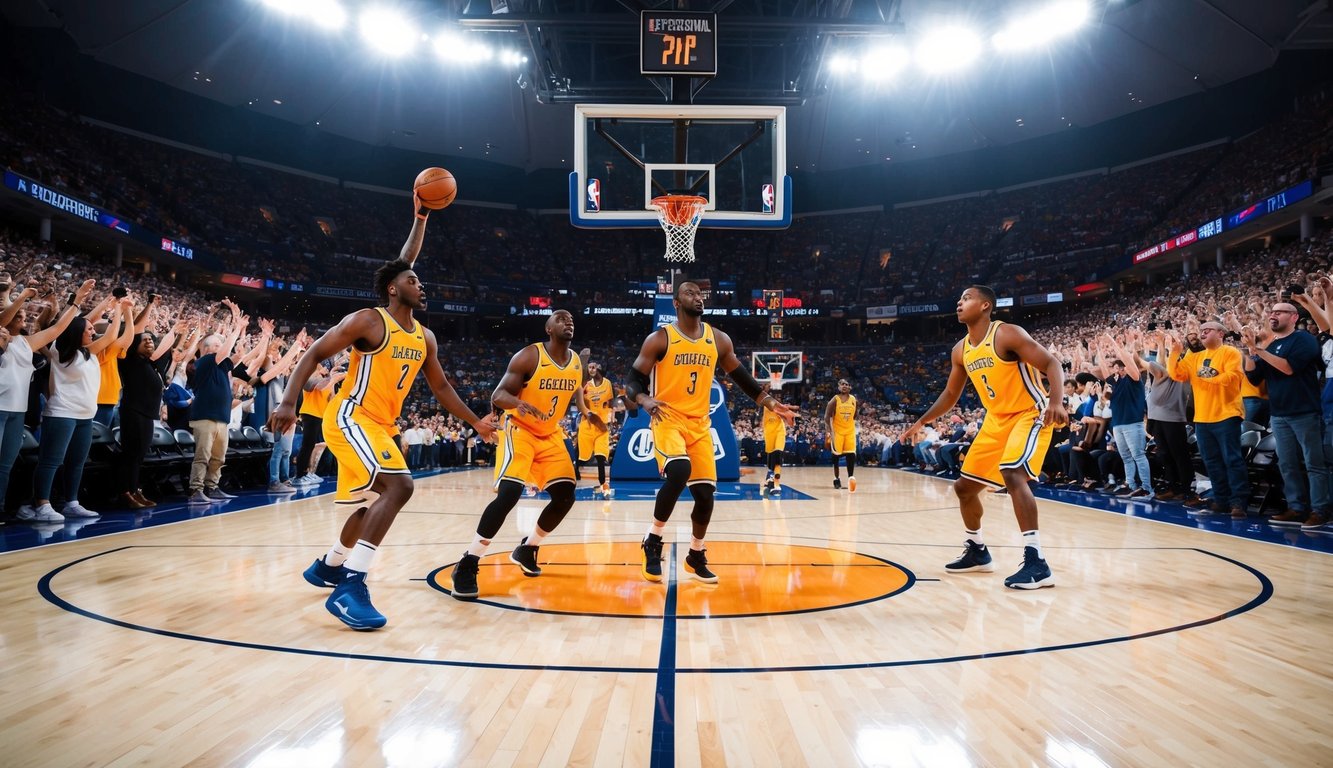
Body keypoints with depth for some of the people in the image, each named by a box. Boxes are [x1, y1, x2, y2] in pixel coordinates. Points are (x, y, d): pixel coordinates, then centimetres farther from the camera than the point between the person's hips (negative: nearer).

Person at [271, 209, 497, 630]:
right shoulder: (368, 320, -11)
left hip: (382, 426, 9)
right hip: (350, 418, -9)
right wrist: (288, 403, -24)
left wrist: (476, 422, 16)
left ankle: (326, 567, 46)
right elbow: (313, 355, -12)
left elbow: (440, 386, 19)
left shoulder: (425, 337, 11)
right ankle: (350, 588, -26)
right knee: (399, 485, -28)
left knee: (373, 503, 22)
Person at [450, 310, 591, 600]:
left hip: (551, 435, 7)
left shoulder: (577, 363, 1)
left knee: (565, 496, 1)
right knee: (509, 493, -23)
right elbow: (497, 395, -20)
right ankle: (467, 565, -15)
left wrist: (587, 413, -4)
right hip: (521, 429, -6)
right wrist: (518, 402, -42)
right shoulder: (529, 356, -17)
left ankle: (527, 549, 24)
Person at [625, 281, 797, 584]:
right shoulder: (659, 339, -5)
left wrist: (771, 403, 10)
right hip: (668, 419, -4)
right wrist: (645, 400, -26)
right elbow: (632, 381, -5)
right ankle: (653, 540, -10)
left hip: (700, 423, 4)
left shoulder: (719, 340, 7)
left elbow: (741, 377, 18)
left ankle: (696, 557, 27)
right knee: (679, 472, -31)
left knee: (705, 493, 3)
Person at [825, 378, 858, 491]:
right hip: (837, 431, -3)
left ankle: (850, 478, -2)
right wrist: (830, 431, -20)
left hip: (850, 431, 3)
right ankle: (836, 478, 16)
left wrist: (852, 426, 11)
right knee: (836, 455, 3)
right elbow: (827, 417, -13)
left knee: (851, 455, -6)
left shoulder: (853, 399, 0)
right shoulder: (835, 400, -12)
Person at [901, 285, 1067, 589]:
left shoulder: (1007, 334, -18)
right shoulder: (960, 350, 5)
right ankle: (977, 552, 29)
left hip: (1030, 415, -8)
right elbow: (951, 393, 17)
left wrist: (1056, 401, -38)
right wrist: (921, 422, 15)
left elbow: (1052, 363, -21)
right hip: (997, 420, 8)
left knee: (1012, 474, -32)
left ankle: (1036, 563, -29)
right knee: (964, 486, 9)